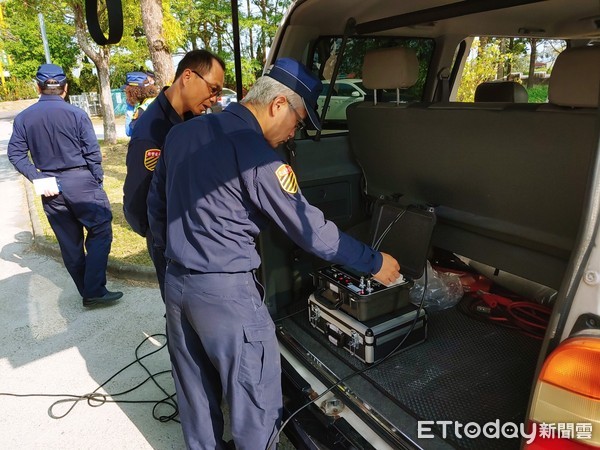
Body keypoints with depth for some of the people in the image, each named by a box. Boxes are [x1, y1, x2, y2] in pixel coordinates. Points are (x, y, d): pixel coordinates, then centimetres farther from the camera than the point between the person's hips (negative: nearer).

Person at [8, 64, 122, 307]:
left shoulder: (23, 118, 5)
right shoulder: (76, 114, -7)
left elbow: (15, 154, -1)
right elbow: (92, 152, -7)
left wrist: (38, 179, -2)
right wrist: (98, 181, 2)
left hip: (50, 188, 5)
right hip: (80, 182, -4)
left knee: (69, 242, 11)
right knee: (100, 231, 2)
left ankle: (88, 291, 22)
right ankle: (94, 291, -7)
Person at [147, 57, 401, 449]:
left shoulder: (181, 134, 6)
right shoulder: (256, 156, -18)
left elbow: (156, 204, 14)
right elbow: (310, 229, -16)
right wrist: (375, 262, -4)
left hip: (176, 283, 8)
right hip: (227, 291, -8)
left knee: (196, 392, 23)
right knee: (255, 400, 11)